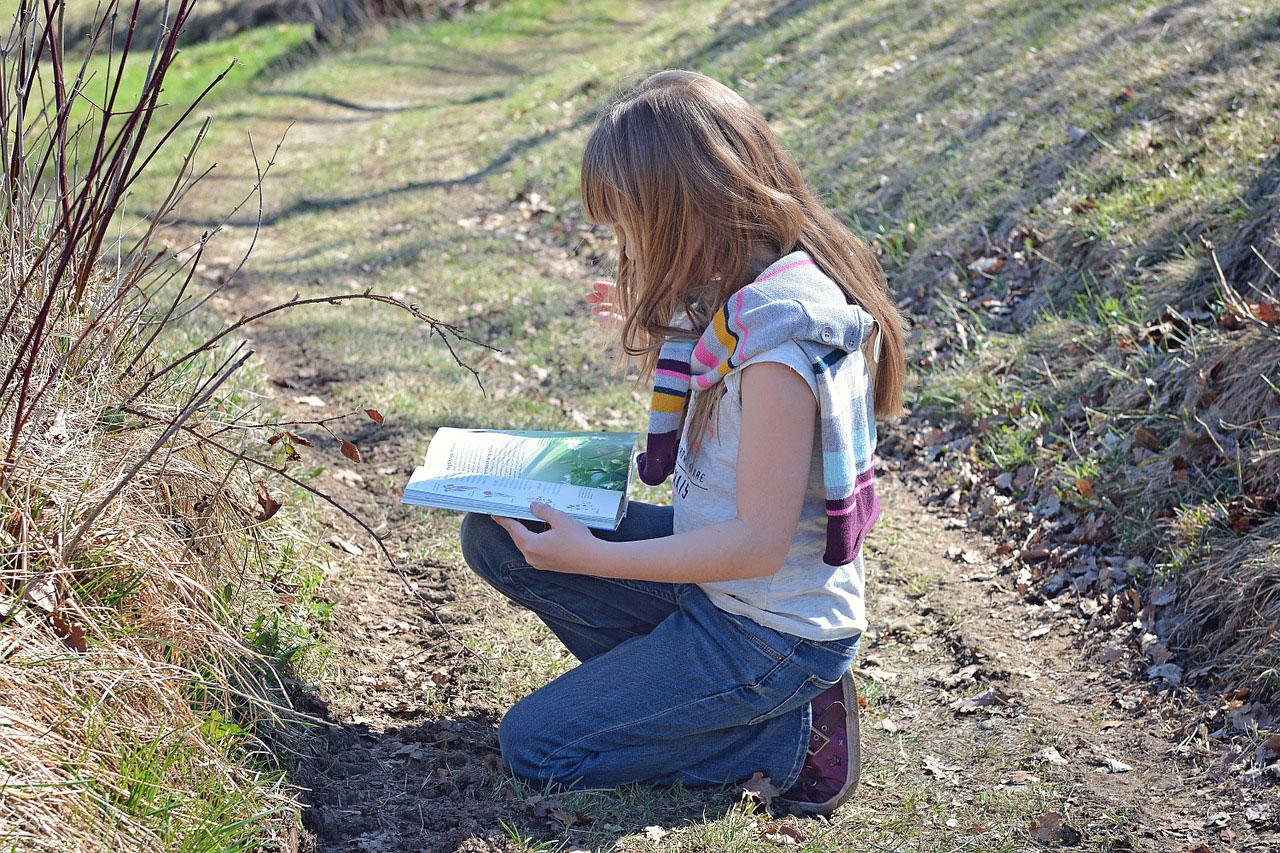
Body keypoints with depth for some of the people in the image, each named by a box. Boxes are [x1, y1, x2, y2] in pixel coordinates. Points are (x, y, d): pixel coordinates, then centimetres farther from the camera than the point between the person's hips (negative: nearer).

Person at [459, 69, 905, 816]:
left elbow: (758, 544, -26)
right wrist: (664, 333, 7)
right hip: (717, 572, 9)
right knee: (494, 536, 5)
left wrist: (590, 558, -22)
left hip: (771, 634, -9)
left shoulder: (777, 339, -30)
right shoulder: (750, 288, -2)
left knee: (535, 746, -3)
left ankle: (792, 733, 1)